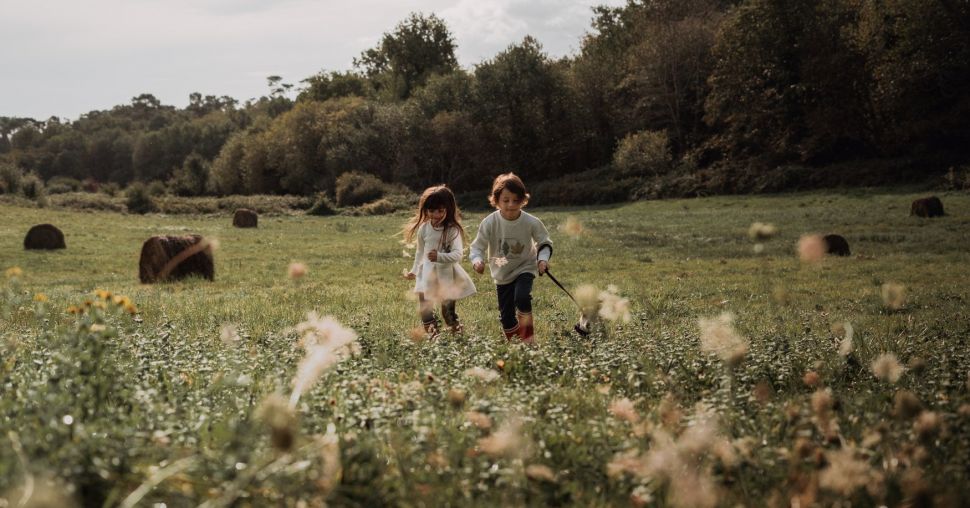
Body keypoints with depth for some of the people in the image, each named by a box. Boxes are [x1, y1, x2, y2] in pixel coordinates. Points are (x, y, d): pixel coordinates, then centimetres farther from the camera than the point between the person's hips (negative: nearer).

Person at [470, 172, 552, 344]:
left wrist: (543, 259, -23)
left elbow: (545, 243, -4)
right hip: (502, 274, 2)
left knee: (522, 297, -30)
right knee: (506, 316, 5)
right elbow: (478, 246, -13)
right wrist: (477, 260, -34)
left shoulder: (531, 222, -19)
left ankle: (528, 335, -9)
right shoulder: (489, 223, -19)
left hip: (525, 268, -2)